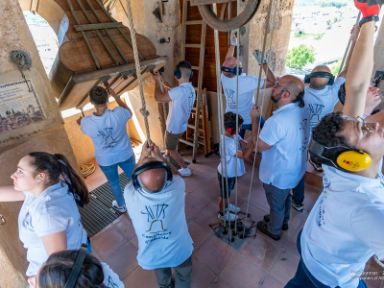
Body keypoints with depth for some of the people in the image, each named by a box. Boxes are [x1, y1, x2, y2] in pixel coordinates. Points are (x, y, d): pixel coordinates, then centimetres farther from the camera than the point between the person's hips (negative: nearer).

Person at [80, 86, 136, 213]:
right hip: (125, 154, 0)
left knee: (114, 183, 27)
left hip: (105, 160, 1)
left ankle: (121, 206, 50)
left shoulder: (86, 122, -24)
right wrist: (115, 96, 3)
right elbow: (129, 112, -2)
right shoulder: (118, 113, -28)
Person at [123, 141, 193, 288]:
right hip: (179, 252, -1)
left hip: (151, 257, 2)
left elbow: (133, 180, -4)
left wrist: (142, 157, -7)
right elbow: (173, 175, -5)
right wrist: (159, 157, -5)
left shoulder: (130, 194, -30)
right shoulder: (177, 187, -32)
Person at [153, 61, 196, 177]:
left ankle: (185, 169, 25)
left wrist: (157, 82, -13)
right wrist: (161, 82, 11)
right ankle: (167, 157, 59)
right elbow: (169, 93, 13)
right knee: (168, 142, 33)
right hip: (181, 125, 9)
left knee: (172, 149, 14)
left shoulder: (180, 90, -34)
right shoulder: (190, 89, -2)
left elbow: (159, 98, -27)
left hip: (175, 127, -9)